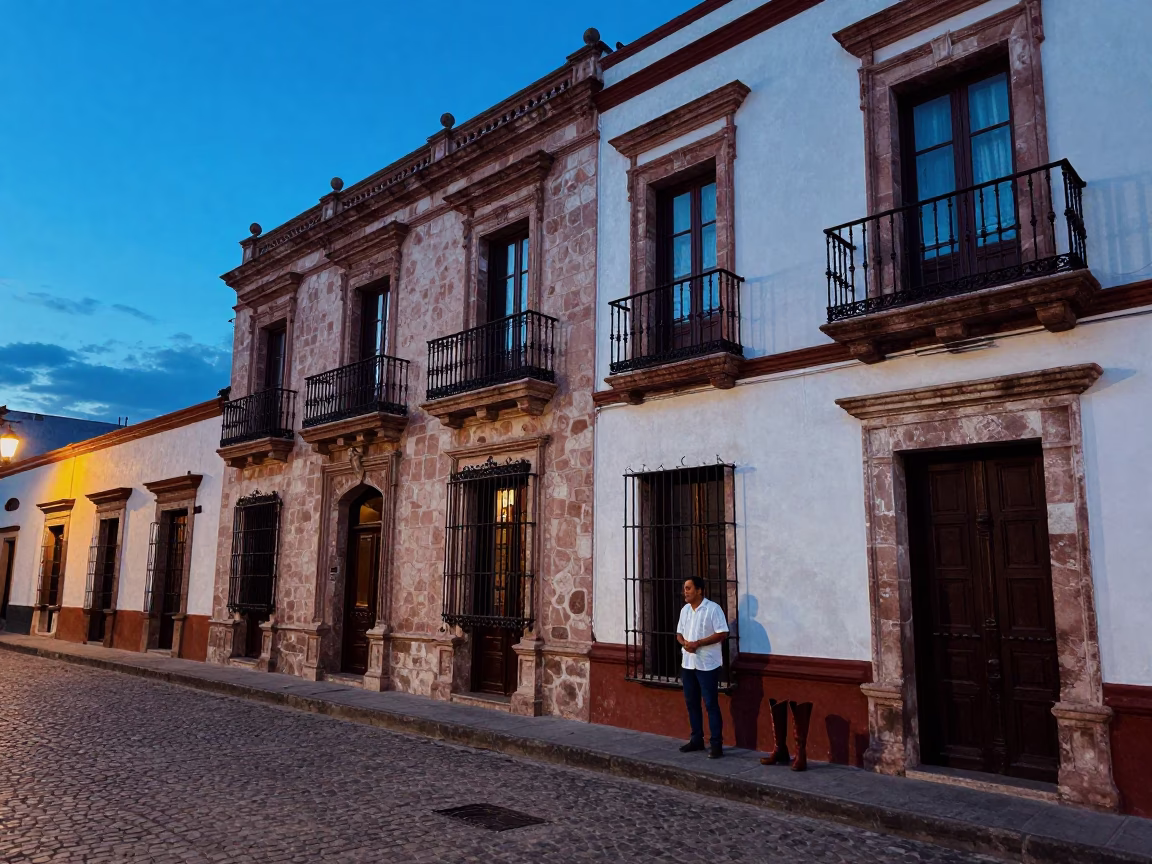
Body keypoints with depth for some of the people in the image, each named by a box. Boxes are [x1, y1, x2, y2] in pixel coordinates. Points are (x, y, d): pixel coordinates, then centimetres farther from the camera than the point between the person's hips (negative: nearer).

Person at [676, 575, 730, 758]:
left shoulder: (713, 609, -12)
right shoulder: (685, 610, 10)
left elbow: (722, 634, -16)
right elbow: (679, 633, 16)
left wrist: (698, 643, -20)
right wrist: (684, 643, -7)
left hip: (707, 664, -7)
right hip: (688, 663, 7)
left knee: (711, 704, -3)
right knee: (691, 702, 12)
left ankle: (716, 744, 4)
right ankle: (697, 739, 24)